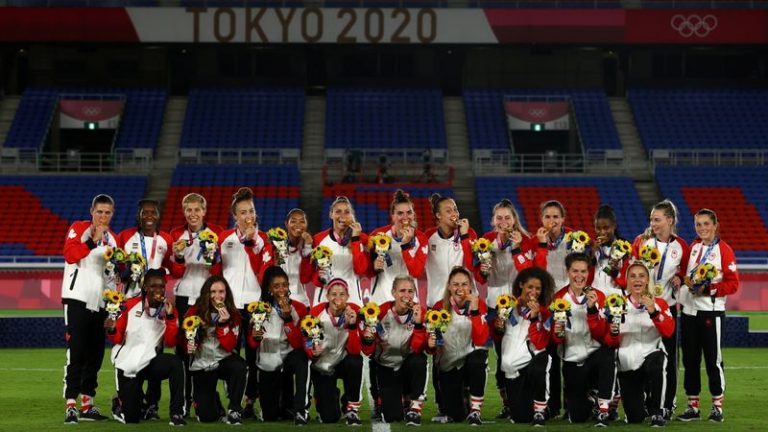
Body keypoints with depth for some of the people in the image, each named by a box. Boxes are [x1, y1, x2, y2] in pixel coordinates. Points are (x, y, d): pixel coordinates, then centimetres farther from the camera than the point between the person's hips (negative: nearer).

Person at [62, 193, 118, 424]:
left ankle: (88, 404, 15)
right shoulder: (78, 229, -1)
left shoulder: (112, 239, 17)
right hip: (77, 298, -6)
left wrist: (119, 262, 5)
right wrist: (94, 240, -17)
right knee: (76, 352, -10)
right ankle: (71, 405, -11)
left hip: (100, 301, 6)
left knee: (95, 354, 8)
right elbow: (70, 255, -17)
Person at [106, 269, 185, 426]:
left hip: (151, 360, 1)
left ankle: (177, 413, -26)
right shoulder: (131, 305, -2)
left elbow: (171, 342, -8)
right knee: (130, 418, -3)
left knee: (176, 363, -34)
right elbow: (117, 338, 3)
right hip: (128, 364, -1)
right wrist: (112, 330, -19)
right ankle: (121, 403, 35)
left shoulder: (169, 308, -1)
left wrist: (170, 317, -18)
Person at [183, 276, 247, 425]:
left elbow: (229, 346, -12)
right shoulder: (195, 311, -8)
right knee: (207, 417, -9)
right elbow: (183, 336, 5)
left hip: (223, 360, 0)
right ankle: (213, 399, 30)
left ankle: (234, 410, -18)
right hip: (201, 364, 0)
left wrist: (223, 324, -25)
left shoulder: (233, 314, -6)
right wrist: (188, 345, -17)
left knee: (239, 366, -38)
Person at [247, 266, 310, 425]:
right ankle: (282, 403, 38)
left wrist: (288, 318, -25)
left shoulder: (299, 308, -7)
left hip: (289, 357, -2)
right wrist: (255, 337, -23)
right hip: (267, 365, 2)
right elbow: (252, 345, 0)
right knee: (269, 417, 1)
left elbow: (298, 344, -15)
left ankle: (299, 410, -31)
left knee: (300, 358, -39)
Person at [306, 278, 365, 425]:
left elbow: (355, 350, -23)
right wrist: (313, 352, -34)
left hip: (344, 362, 1)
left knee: (355, 362, -37)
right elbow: (307, 347, -11)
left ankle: (352, 407, -13)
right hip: (322, 367, 0)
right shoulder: (316, 312, -18)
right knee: (329, 418, -11)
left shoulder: (354, 311, -18)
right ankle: (323, 397, 28)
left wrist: (352, 325, -37)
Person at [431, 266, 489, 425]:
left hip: (471, 359, -1)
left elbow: (480, 341, -21)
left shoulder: (479, 304, -10)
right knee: (455, 415, -12)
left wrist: (474, 310, -29)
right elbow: (432, 346, -1)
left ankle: (475, 411, -24)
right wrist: (431, 344, -25)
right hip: (447, 365, 1)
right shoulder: (439, 307, -7)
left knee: (478, 356, -38)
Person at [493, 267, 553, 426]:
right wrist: (498, 328, -6)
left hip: (532, 359, -3)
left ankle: (539, 412, -20)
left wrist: (534, 317, -26)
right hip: (512, 365, 3)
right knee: (520, 417, -1)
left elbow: (540, 344, -16)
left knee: (536, 370, -41)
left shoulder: (543, 311, -3)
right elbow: (497, 335, 16)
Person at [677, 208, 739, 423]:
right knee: (690, 359, 7)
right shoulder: (692, 247, 12)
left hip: (711, 310, -6)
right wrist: (685, 280, 0)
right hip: (689, 309, 6)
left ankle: (717, 406, 8)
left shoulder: (723, 250, -6)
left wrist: (709, 289, -17)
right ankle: (692, 406, 14)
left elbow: (733, 284, -8)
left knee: (713, 359, -2)